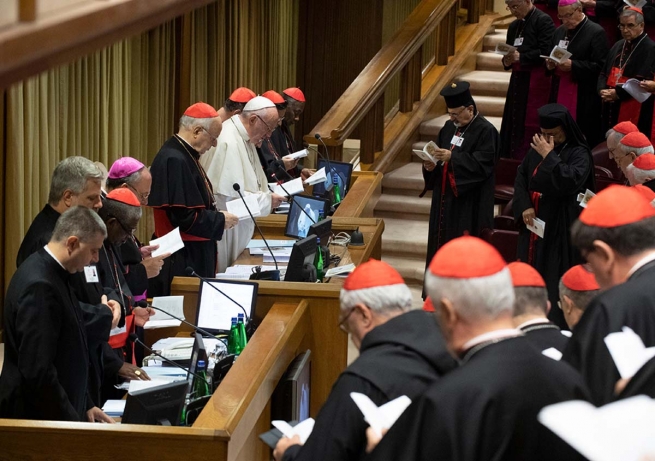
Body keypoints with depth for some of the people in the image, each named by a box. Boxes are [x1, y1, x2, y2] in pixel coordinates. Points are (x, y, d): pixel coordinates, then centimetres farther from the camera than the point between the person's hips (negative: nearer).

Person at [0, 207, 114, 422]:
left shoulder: (50, 271, 8)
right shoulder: (40, 286, -22)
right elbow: (36, 371, -25)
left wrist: (85, 405, 14)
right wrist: (73, 421, -19)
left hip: (57, 411, 9)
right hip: (35, 415, -9)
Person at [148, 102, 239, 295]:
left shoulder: (184, 155, 11)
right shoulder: (174, 160, -21)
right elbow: (183, 217, -24)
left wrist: (216, 213, 6)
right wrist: (220, 220, -12)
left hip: (194, 256, 10)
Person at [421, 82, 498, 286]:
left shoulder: (486, 131, -12)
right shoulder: (449, 127, 12)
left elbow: (482, 165, -20)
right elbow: (440, 159, 18)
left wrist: (452, 158, -27)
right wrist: (430, 166, -5)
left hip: (468, 205, -8)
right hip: (444, 199, 8)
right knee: (441, 245, 11)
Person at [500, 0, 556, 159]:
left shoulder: (543, 21, -8)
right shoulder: (514, 26, 17)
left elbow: (546, 52, -16)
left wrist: (521, 57, -19)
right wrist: (507, 61, 0)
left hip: (536, 80, -8)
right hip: (517, 79, 8)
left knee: (530, 124, -8)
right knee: (513, 122, 6)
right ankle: (512, 158, 10)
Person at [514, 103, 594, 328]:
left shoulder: (579, 154, -10)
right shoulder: (537, 149, 7)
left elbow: (571, 180, -27)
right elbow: (521, 177, 10)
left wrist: (549, 156, -22)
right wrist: (524, 206, -5)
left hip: (560, 228, -7)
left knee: (555, 277, -9)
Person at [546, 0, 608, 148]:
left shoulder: (596, 32, -9)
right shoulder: (559, 32, 15)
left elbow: (600, 66, -15)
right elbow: (550, 57, 23)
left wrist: (572, 65, -22)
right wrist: (549, 64, -1)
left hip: (584, 99, -7)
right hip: (559, 94, 7)